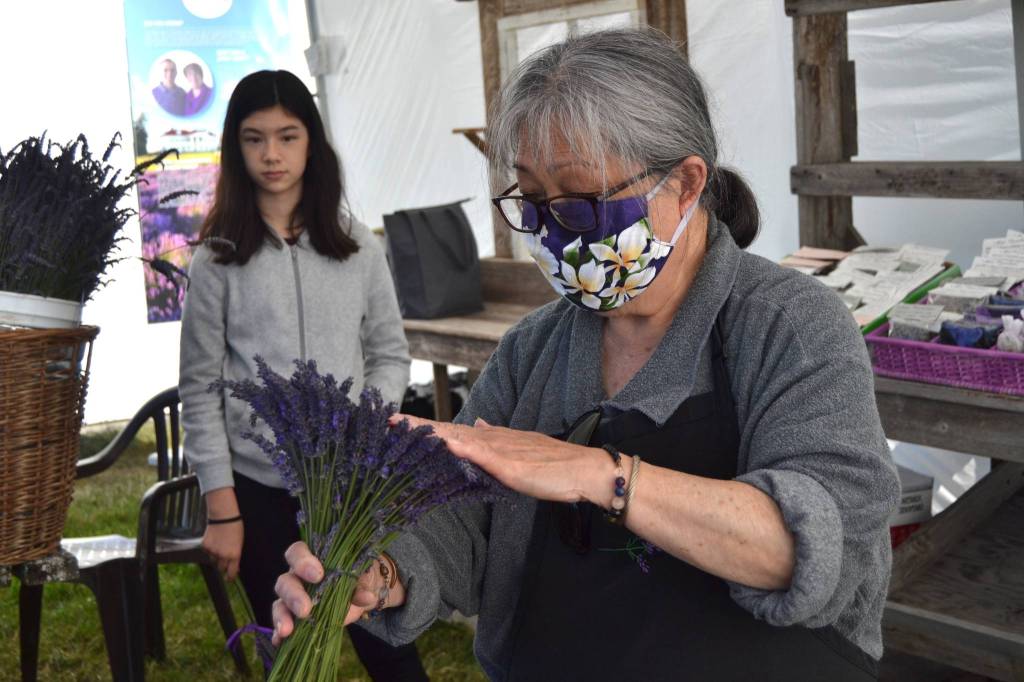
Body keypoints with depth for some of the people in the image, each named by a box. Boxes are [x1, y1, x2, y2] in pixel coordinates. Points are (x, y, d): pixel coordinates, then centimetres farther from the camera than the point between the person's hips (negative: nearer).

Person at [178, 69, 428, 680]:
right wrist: (222, 509, -5)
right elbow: (201, 391, -1)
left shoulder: (357, 246, 4)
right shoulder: (218, 260, -1)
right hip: (260, 487, -1)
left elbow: (391, 355, 7)